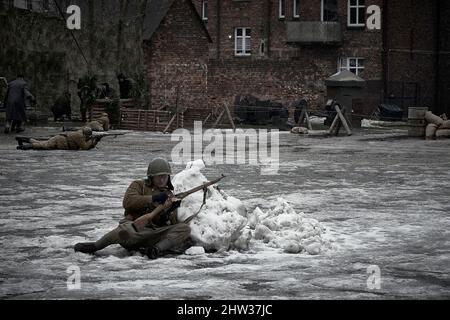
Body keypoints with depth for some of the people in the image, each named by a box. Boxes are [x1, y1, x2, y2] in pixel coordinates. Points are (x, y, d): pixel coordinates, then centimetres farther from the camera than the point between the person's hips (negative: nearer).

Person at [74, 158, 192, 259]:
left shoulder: (169, 195, 25)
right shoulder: (139, 185, 16)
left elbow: (173, 223, 13)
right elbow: (128, 202, -6)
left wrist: (170, 211, -10)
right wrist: (153, 198, -14)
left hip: (158, 234, 3)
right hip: (138, 228, -3)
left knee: (185, 228, -20)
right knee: (126, 230, -39)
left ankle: (158, 249, -36)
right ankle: (94, 247, -14)